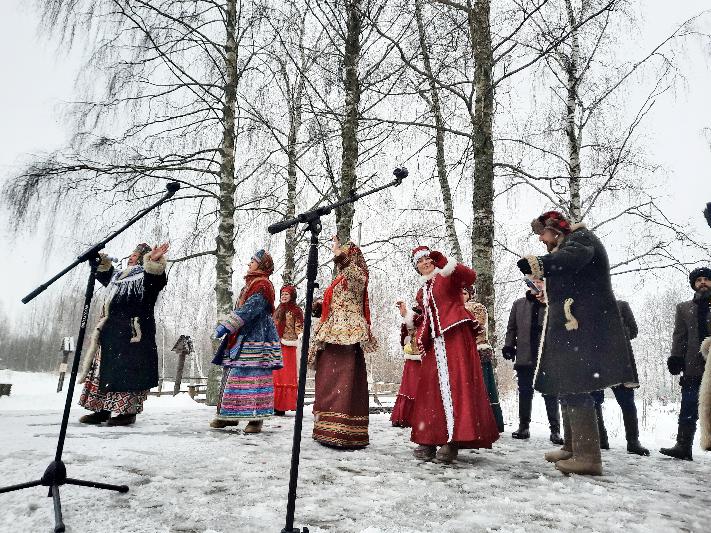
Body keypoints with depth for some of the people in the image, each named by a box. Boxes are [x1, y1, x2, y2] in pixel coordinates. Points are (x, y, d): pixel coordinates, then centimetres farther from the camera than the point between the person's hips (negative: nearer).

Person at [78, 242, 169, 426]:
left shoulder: (146, 274, -1)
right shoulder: (119, 275, 24)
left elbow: (158, 280, -24)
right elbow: (105, 276, 45)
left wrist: (155, 263, -42)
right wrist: (103, 263, 27)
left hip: (131, 330, -9)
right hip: (110, 329, 9)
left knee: (127, 370, -10)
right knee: (104, 368, 11)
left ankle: (128, 411, -3)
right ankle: (102, 409, 19)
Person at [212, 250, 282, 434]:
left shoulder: (262, 285, -10)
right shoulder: (251, 284, 21)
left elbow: (248, 310, -21)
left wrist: (226, 326, -24)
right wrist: (225, 326, 19)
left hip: (256, 340, -10)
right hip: (242, 339, 10)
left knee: (253, 375, -10)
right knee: (234, 374, 11)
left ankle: (256, 418, -5)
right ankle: (230, 415, 19)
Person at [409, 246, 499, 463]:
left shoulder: (447, 277, 4)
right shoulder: (422, 292, 23)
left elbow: (470, 276, -18)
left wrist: (449, 265, -33)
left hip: (455, 337, -7)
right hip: (434, 342, 7)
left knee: (456, 384, -11)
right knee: (431, 387, 3)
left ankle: (454, 440, -12)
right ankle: (430, 439, 8)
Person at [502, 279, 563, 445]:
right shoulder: (519, 304, 12)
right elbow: (511, 327, 13)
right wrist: (509, 345, 2)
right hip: (525, 357, 2)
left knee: (550, 394, 1)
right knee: (524, 393, 7)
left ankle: (555, 430, 9)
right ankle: (524, 426, 17)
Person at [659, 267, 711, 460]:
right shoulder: (684, 308, 16)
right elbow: (679, 336, 9)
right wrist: (675, 357, -4)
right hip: (694, 366, 1)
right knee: (688, 409, -1)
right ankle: (683, 446, 0)